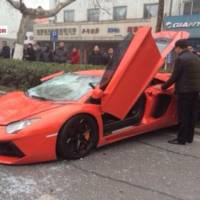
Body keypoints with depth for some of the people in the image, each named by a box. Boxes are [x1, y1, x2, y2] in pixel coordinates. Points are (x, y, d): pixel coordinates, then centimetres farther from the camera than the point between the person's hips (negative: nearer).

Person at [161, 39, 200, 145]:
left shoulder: (180, 59, -13)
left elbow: (174, 77, -12)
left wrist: (164, 86, 1)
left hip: (184, 91, -8)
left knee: (183, 116, -2)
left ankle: (181, 139, 4)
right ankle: (189, 137, 21)